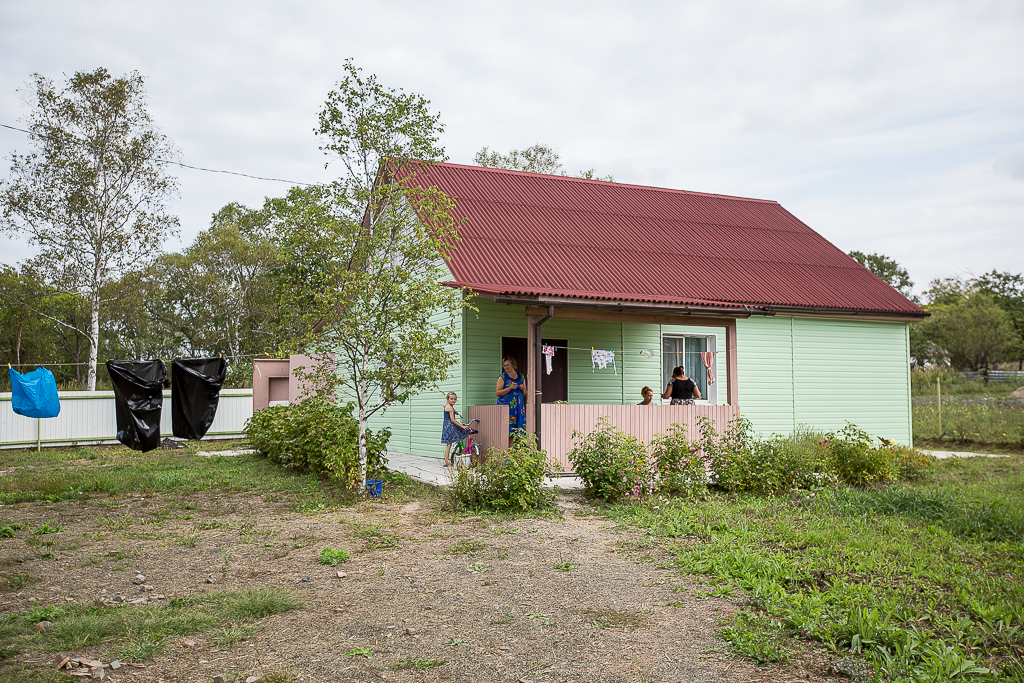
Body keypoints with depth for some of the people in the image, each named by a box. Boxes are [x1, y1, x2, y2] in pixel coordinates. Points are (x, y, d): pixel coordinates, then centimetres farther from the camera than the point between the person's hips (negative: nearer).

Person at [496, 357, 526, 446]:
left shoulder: (521, 377, 15)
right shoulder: (502, 377, 2)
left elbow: (524, 394, 22)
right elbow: (497, 393, -7)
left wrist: (523, 389, 0)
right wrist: (510, 388, -16)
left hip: (518, 407, 4)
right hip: (505, 406, -4)